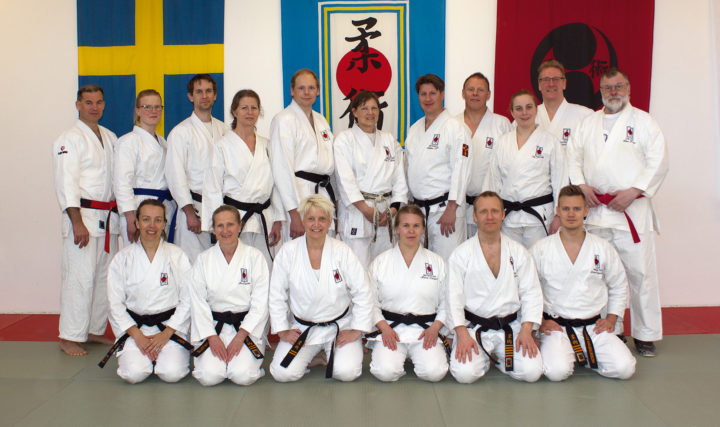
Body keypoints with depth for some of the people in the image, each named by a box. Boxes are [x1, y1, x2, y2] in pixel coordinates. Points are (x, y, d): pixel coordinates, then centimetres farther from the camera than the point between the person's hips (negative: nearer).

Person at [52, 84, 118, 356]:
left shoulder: (110, 138, 16)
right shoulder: (70, 139, -5)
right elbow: (66, 184, -13)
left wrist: (121, 213, 14)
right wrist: (77, 222, -20)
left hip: (108, 217, 7)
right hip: (83, 215, -7)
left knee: (105, 275, 10)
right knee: (80, 277, -8)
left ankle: (95, 330, 21)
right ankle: (69, 338, 2)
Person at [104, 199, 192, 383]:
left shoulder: (177, 255, -3)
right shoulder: (122, 258, 1)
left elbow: (188, 299, -4)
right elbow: (115, 303, 1)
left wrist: (166, 334, -12)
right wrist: (137, 336, -10)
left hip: (171, 324, -1)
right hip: (134, 325, 1)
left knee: (172, 373, -20)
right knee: (134, 373, -21)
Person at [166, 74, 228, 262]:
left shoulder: (223, 129, 14)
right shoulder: (180, 132, 0)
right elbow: (175, 174, -5)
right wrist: (190, 212, -12)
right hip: (194, 206, -4)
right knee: (192, 264, -7)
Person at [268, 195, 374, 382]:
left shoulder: (342, 251, -7)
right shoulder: (288, 252, -5)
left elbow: (364, 293, -4)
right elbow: (276, 296, 1)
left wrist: (356, 330, -7)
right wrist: (283, 331, -2)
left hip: (339, 326, -1)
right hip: (302, 328, 1)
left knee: (346, 372, -20)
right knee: (283, 374, -16)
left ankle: (331, 353, 14)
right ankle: (311, 355, 15)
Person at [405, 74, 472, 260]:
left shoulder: (455, 127, -7)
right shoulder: (415, 129, 15)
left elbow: (461, 169, -13)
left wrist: (451, 209, -18)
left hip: (444, 208, -6)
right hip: (417, 208, 7)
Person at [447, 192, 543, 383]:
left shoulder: (519, 252, 5)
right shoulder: (461, 254, -1)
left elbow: (531, 292, 3)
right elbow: (454, 296, -5)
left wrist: (526, 330, -9)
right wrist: (462, 333, -15)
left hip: (511, 327, 2)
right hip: (473, 327, -2)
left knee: (532, 371, -16)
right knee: (465, 373, -23)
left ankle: (499, 357, 16)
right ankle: (483, 357, 13)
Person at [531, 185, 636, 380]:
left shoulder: (603, 248, 4)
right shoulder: (540, 249, -3)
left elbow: (619, 286, 16)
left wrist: (611, 319, 7)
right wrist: (539, 321, -3)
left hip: (594, 326, 3)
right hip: (555, 326, -3)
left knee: (624, 368, -15)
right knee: (557, 371, -27)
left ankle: (583, 355, 13)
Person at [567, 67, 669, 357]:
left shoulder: (643, 122, 4)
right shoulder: (587, 124, 16)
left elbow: (658, 162, -3)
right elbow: (573, 156, 12)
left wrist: (633, 191, -13)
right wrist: (581, 186, -4)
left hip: (632, 210, -3)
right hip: (595, 210, 3)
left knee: (639, 272, -3)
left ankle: (646, 335, 11)